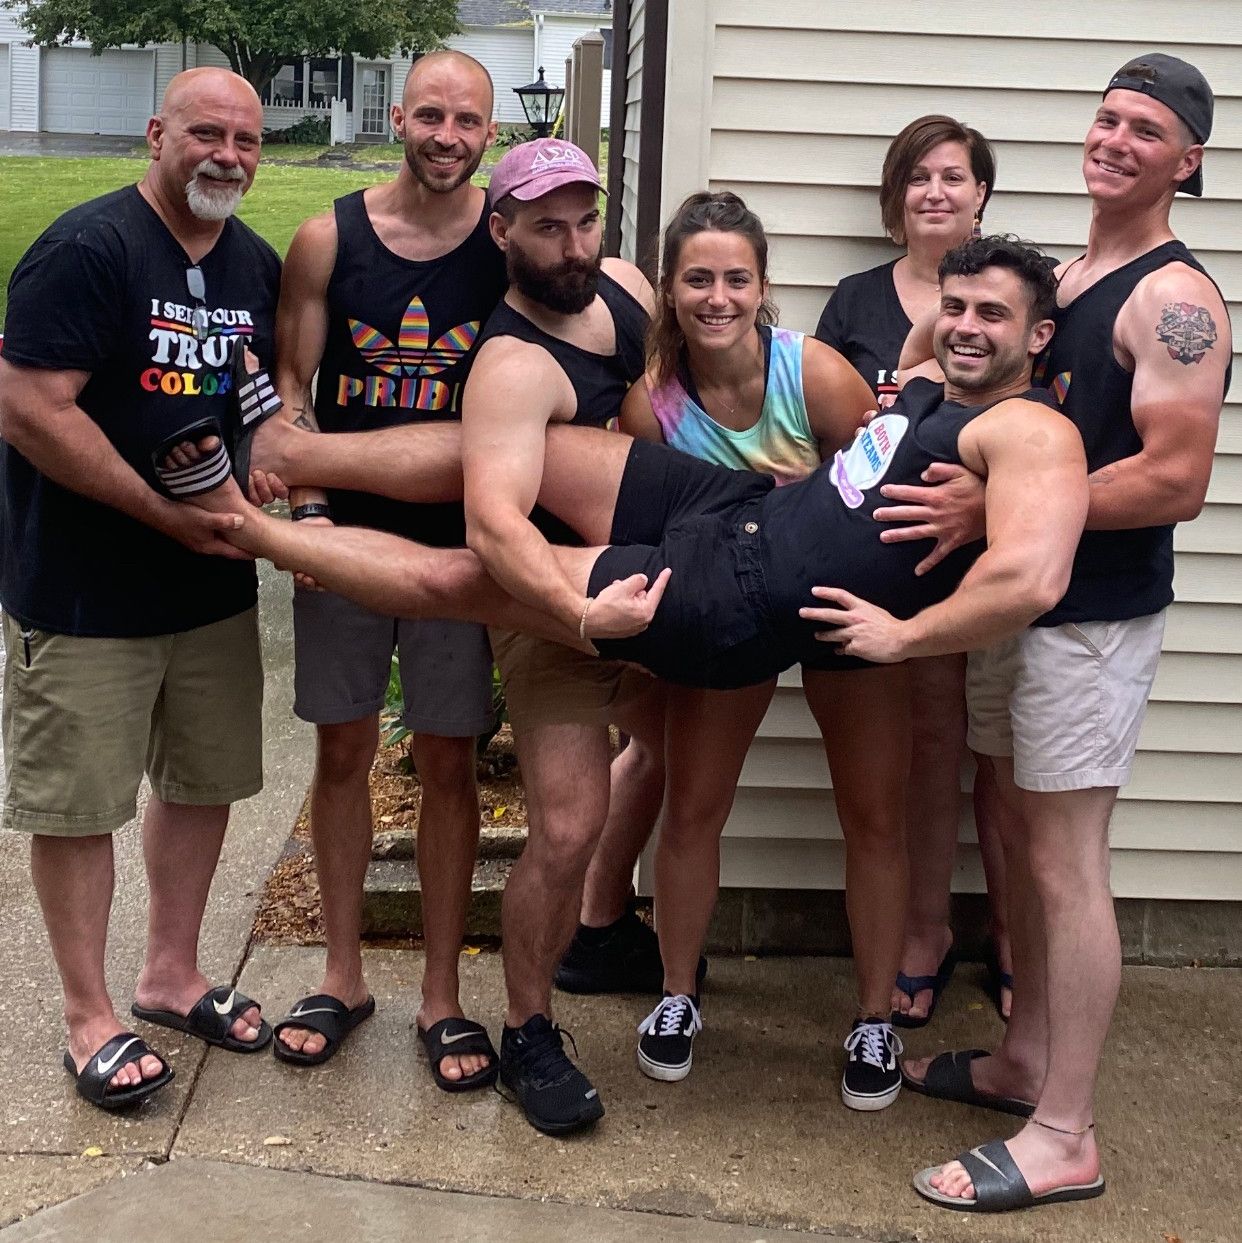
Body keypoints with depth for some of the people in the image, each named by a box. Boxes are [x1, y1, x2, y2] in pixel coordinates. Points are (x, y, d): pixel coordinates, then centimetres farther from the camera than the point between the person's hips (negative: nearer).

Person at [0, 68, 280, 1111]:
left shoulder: (258, 265, 8)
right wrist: (165, 513, -20)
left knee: (204, 780, 16)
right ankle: (90, 1016, 20)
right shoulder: (88, 250, -16)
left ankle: (173, 975, 35)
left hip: (214, 584, 7)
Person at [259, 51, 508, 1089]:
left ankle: (442, 998, 18)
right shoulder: (329, 238, -1)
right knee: (342, 751, 9)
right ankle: (343, 979, 26)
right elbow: (292, 387, 3)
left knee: (448, 763, 5)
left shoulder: (512, 245, -4)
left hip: (457, 540, -1)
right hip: (344, 533, 2)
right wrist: (307, 507, -10)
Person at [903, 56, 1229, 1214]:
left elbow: (1173, 479, -22)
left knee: (1064, 865, -4)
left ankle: (1064, 1139, 6)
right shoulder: (1060, 278, 14)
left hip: (1094, 618, -8)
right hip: (1017, 599, 9)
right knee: (1018, 840, 16)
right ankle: (1024, 1060, 31)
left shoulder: (1174, 298, -13)